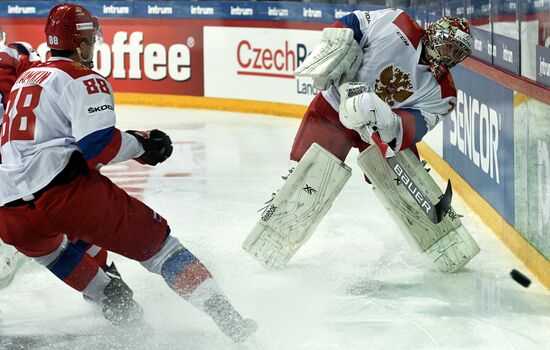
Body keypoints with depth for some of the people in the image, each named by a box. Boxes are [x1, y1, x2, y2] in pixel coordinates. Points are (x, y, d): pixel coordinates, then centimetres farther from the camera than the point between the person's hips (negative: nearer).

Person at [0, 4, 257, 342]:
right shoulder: (83, 80, 2)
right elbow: (100, 146, -12)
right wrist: (140, 144, 6)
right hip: (65, 191, -6)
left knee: (48, 246, 39)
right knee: (152, 238, 2)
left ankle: (113, 301, 36)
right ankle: (224, 314, -9)